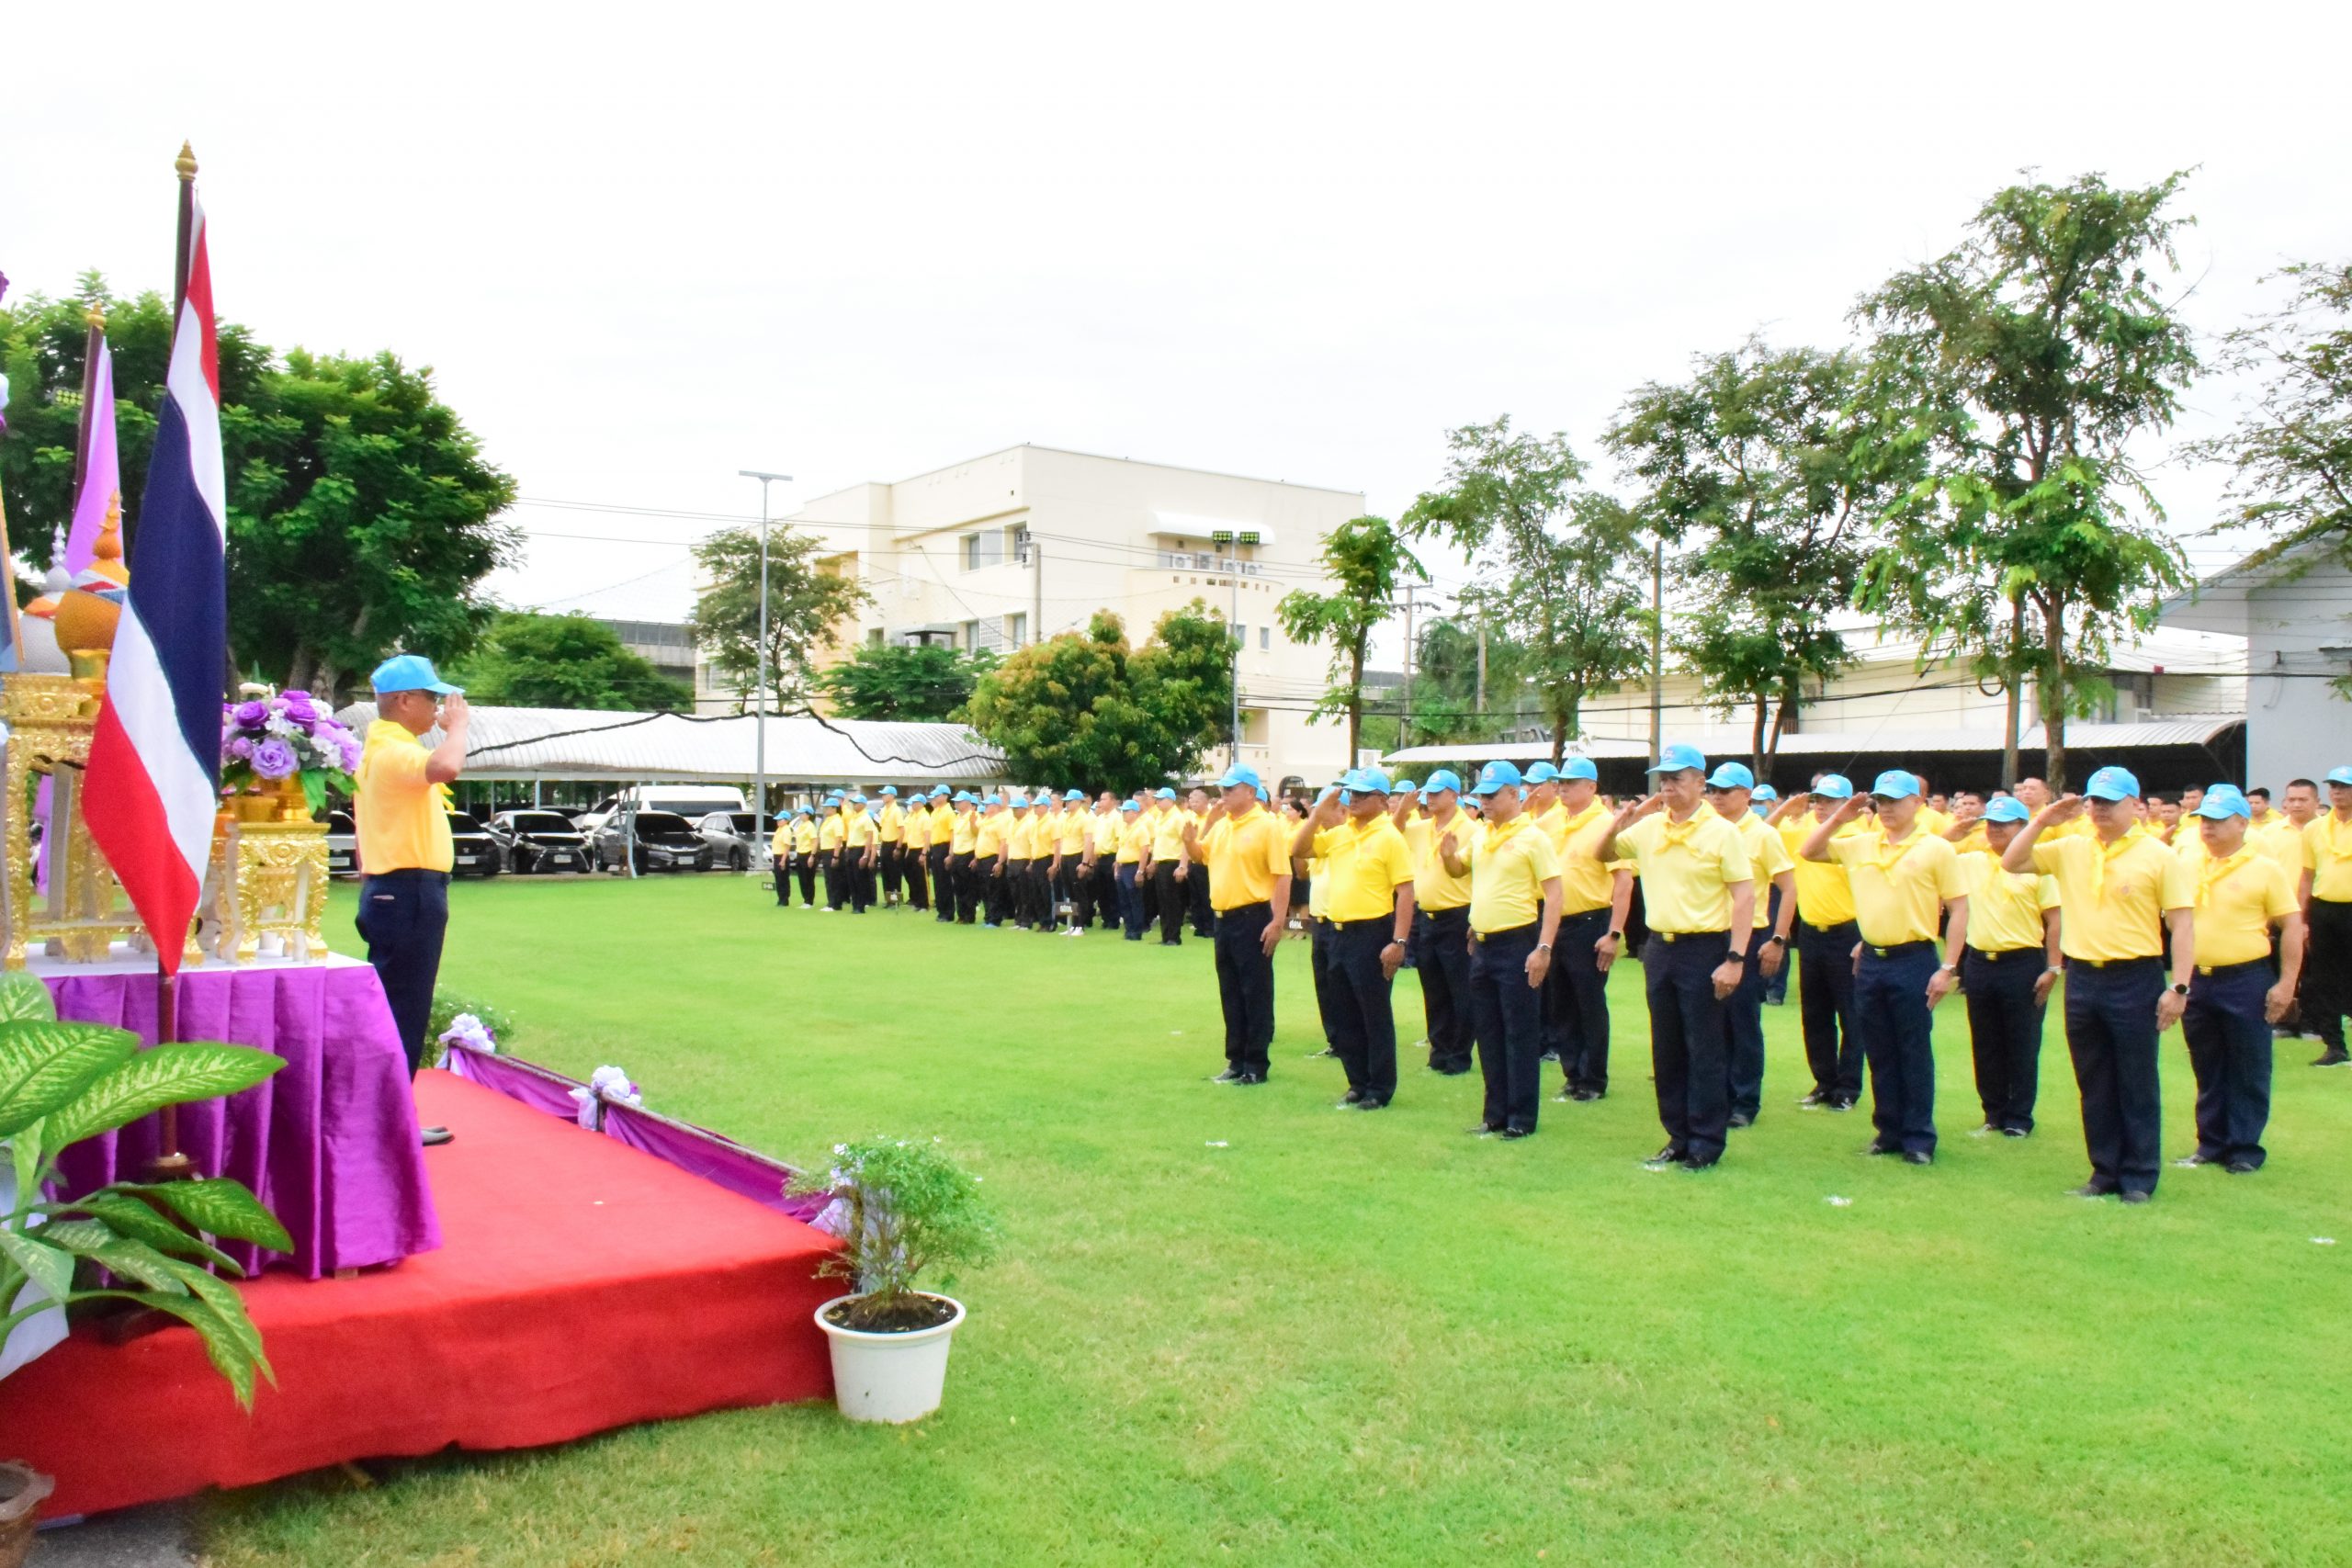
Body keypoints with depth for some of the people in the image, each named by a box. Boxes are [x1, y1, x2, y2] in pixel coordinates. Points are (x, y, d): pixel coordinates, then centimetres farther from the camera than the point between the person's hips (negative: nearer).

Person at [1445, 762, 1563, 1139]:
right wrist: (1448, 855, 1)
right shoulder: (1479, 835, 10)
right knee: (1488, 1034, 12)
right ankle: (1496, 1113, 22)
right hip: (1482, 945, 7)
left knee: (1520, 1034, 0)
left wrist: (1544, 948, -20)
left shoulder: (1532, 837, -10)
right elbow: (1459, 870, 26)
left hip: (1517, 944, -7)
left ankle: (1521, 1119, 8)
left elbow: (1553, 894, -13)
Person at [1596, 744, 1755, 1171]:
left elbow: (1745, 896, -11)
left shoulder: (1721, 832, -9)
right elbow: (1601, 856, 18)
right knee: (1666, 1050, 12)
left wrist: (1734, 959, -18)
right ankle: (1678, 1136, 23)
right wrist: (1618, 824, -4)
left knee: (1704, 1050, 1)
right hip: (1659, 946, 6)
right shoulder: (1647, 827, 5)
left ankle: (1706, 1143, 11)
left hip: (1704, 948, -5)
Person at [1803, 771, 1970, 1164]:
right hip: (1870, 960, 5)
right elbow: (1809, 851, 14)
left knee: (1914, 1053, 2)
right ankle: (1889, 1131, 22)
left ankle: (1919, 1138, 12)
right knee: (1880, 1054, 12)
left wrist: (1948, 968, -11)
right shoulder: (1860, 845, 7)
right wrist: (1839, 817, 2)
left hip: (1913, 960, -5)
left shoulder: (1936, 849, -5)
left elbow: (1959, 910, -6)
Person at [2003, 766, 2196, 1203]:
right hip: (2082, 979, 4)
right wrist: (2042, 821, -2)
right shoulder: (2069, 849, 6)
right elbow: (2011, 863, 7)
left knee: (2137, 1085, 5)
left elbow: (2183, 925, -6)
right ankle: (2105, 1171, 23)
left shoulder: (2159, 856, -5)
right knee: (2094, 1085, 12)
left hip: (2135, 980, -4)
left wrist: (2179, 987, -12)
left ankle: (2139, 1178, 15)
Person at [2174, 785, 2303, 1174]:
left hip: (2246, 981, -4)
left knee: (2248, 1072, 5)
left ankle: (2245, 1149, 14)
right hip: (2197, 980, 4)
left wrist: (2286, 983, -10)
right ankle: (2211, 1143, 23)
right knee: (2208, 1070, 13)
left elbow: (2292, 927, -5)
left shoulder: (2265, 868, -5)